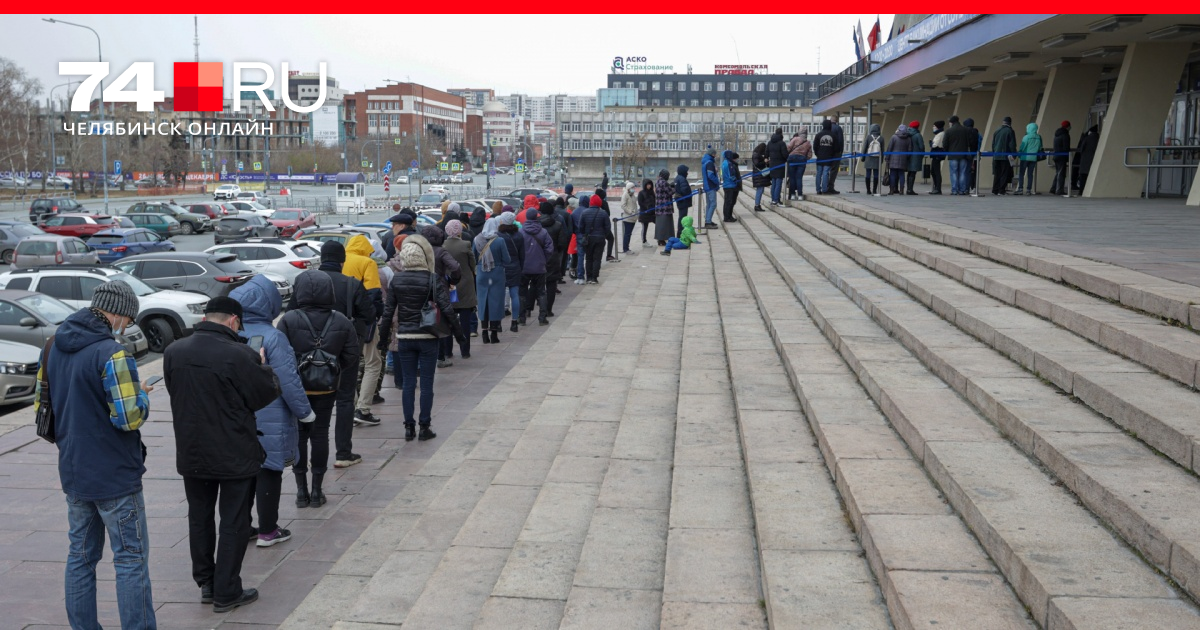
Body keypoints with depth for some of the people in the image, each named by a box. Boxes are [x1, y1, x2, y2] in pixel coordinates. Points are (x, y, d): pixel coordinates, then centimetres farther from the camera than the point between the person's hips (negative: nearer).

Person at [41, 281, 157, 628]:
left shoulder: (53, 346, 5)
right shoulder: (111, 354, -21)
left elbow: (41, 404, 14)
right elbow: (131, 417, -24)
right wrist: (140, 394, -5)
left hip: (73, 472, 8)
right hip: (114, 475, -8)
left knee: (80, 556, 17)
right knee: (131, 560, 1)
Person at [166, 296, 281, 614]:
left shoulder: (173, 352, -2)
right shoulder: (239, 355, -21)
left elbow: (176, 392, 10)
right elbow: (267, 392, -11)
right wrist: (263, 365, 7)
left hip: (191, 453, 6)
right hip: (235, 454, -5)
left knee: (199, 516, 20)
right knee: (233, 522, 6)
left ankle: (205, 581, 32)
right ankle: (226, 593, 12)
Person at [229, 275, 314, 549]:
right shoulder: (272, 337, -19)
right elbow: (288, 381, -17)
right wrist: (304, 411, -5)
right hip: (268, 420, -5)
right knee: (268, 472, 7)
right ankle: (267, 531, 15)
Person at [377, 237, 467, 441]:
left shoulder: (396, 280, -1)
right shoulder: (433, 279, -9)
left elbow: (388, 310, 2)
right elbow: (446, 309, -13)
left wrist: (384, 337, 11)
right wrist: (458, 332, -3)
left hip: (404, 337, 2)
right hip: (427, 338, -2)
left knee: (408, 383, 9)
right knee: (426, 383, 5)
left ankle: (409, 427, 11)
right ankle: (424, 428, 8)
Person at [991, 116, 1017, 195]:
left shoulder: (997, 131, 10)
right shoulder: (1010, 131, -7)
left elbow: (993, 144, 15)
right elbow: (1012, 145, -9)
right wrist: (1013, 154, -3)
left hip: (996, 156, 5)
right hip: (1005, 156, -5)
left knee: (997, 174, 10)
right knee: (1004, 174, 0)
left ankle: (995, 190, 8)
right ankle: (1001, 190, -4)